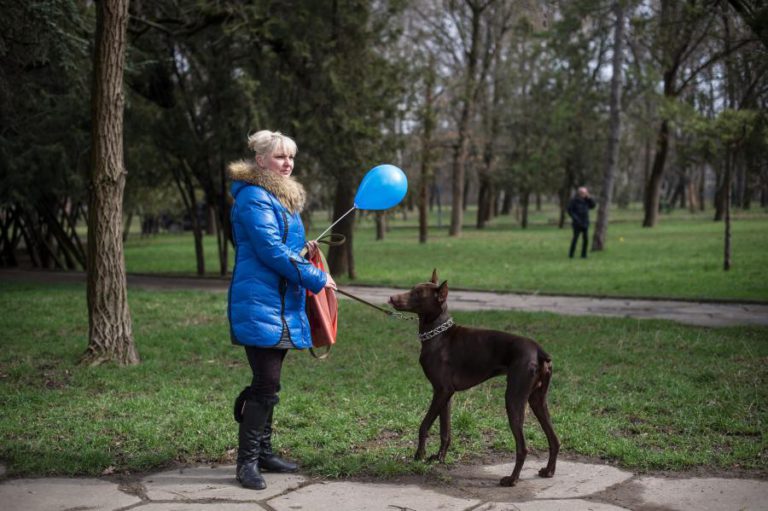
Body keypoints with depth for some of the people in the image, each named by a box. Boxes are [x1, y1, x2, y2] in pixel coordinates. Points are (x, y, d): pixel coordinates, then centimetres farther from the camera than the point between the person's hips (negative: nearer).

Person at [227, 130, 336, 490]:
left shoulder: (282, 197, 18)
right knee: (266, 385, -10)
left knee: (266, 384, 15)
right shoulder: (254, 198, -12)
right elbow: (271, 250, -19)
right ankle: (247, 461, -1)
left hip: (281, 304, 10)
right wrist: (316, 279, -14)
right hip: (259, 302, -10)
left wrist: (301, 250, 10)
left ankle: (262, 451, 24)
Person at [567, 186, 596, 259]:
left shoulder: (586, 200, 10)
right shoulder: (574, 200, -7)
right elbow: (569, 210, -9)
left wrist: (589, 198, -3)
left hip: (585, 223, 5)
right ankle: (571, 254, 2)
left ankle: (584, 254, 6)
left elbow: (592, 206, 6)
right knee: (575, 237, -5)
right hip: (577, 223, -5)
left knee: (586, 238, 0)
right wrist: (575, 218, -16)